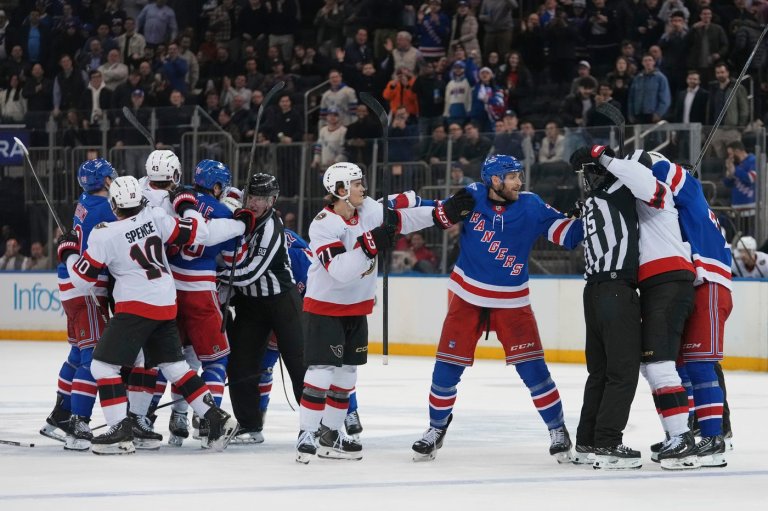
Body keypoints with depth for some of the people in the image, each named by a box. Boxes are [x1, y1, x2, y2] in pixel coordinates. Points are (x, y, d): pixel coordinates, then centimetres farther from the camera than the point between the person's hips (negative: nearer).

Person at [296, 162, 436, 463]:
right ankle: (307, 435, -12)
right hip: (324, 306, -8)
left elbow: (402, 220, 6)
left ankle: (330, 434, 21)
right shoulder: (323, 226, -23)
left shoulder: (369, 210, -3)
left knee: (347, 371, 12)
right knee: (322, 369, -14)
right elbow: (340, 270, -31)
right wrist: (369, 243, -38)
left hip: (356, 308, 8)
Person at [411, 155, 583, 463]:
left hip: (511, 303, -1)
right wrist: (449, 210, -16)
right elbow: (441, 218, 6)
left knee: (532, 368, -7)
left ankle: (558, 430, 7)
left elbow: (570, 234, -10)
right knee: (447, 367, 2)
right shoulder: (473, 197, -8)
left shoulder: (531, 206, -9)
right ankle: (437, 428, 22)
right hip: (467, 298, 1)